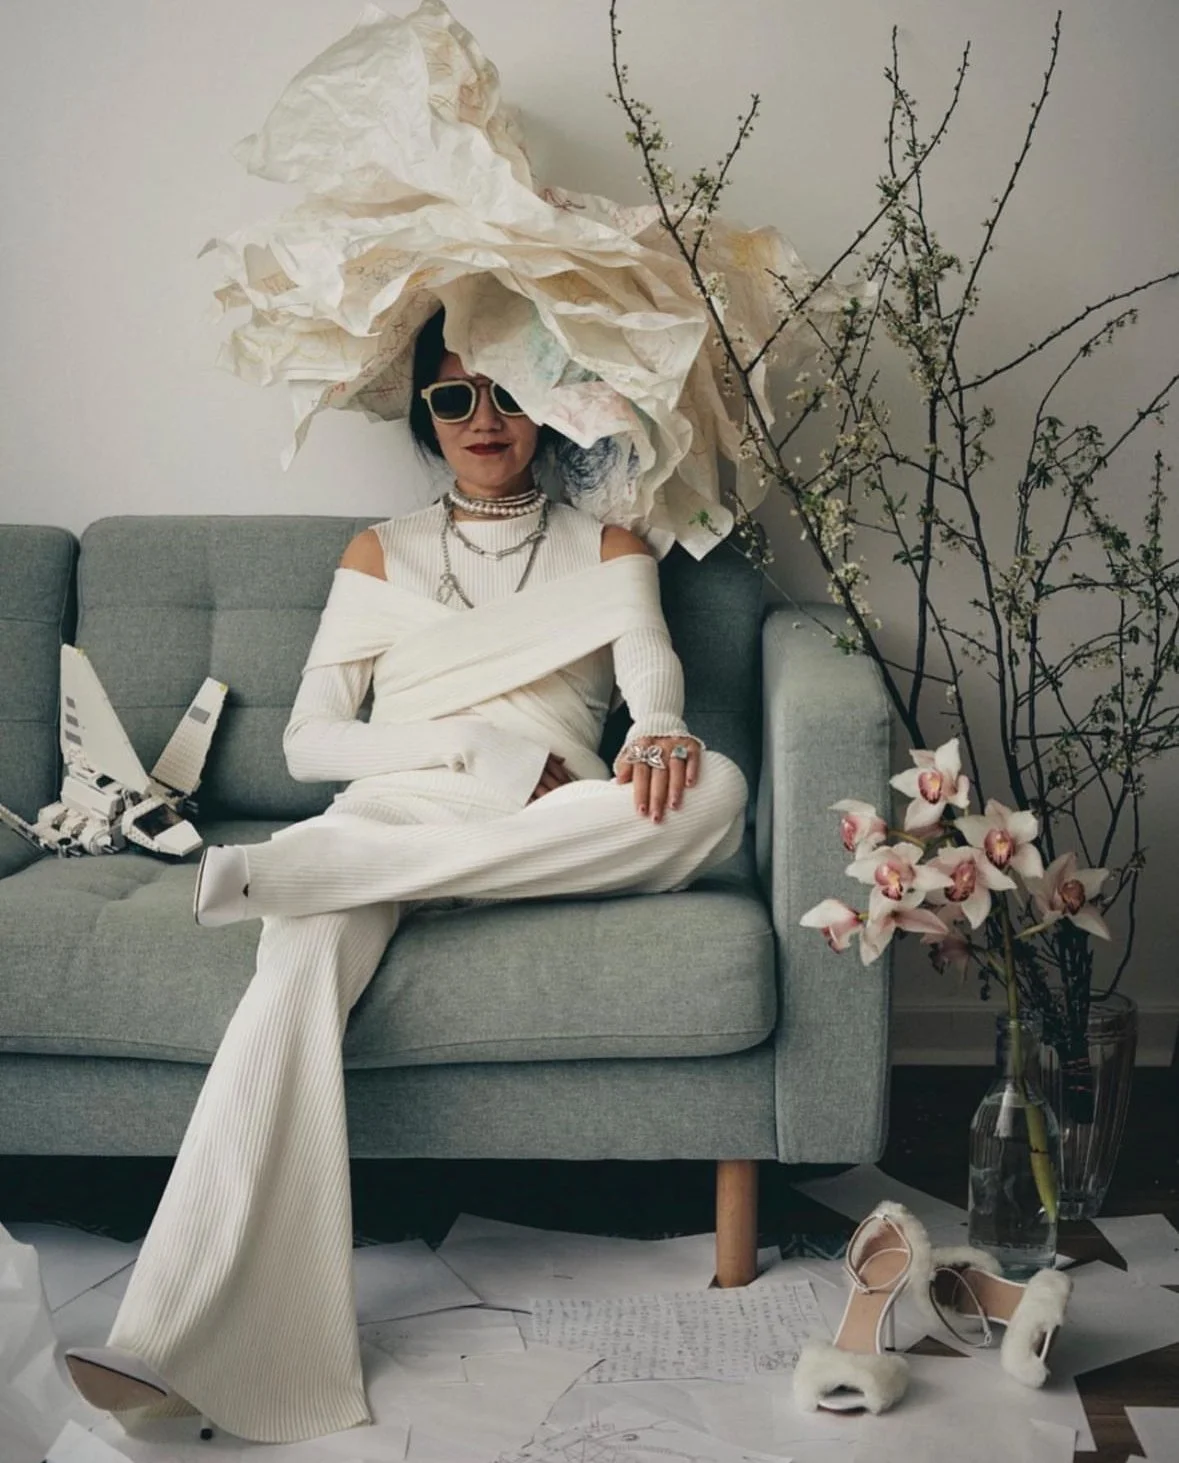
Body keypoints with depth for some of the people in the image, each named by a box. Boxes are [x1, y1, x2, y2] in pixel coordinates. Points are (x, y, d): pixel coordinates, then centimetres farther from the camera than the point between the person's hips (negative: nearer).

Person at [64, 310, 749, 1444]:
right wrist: (484, 751, -6)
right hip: (390, 808, 0)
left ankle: (285, 869, -40)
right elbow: (307, 742, 12)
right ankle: (180, 1341, -49)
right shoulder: (379, 554, 23)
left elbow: (652, 674, 2)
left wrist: (658, 736, -25)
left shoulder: (604, 549, 23)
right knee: (303, 960, -36)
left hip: (553, 837, 1)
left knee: (711, 791, -34)